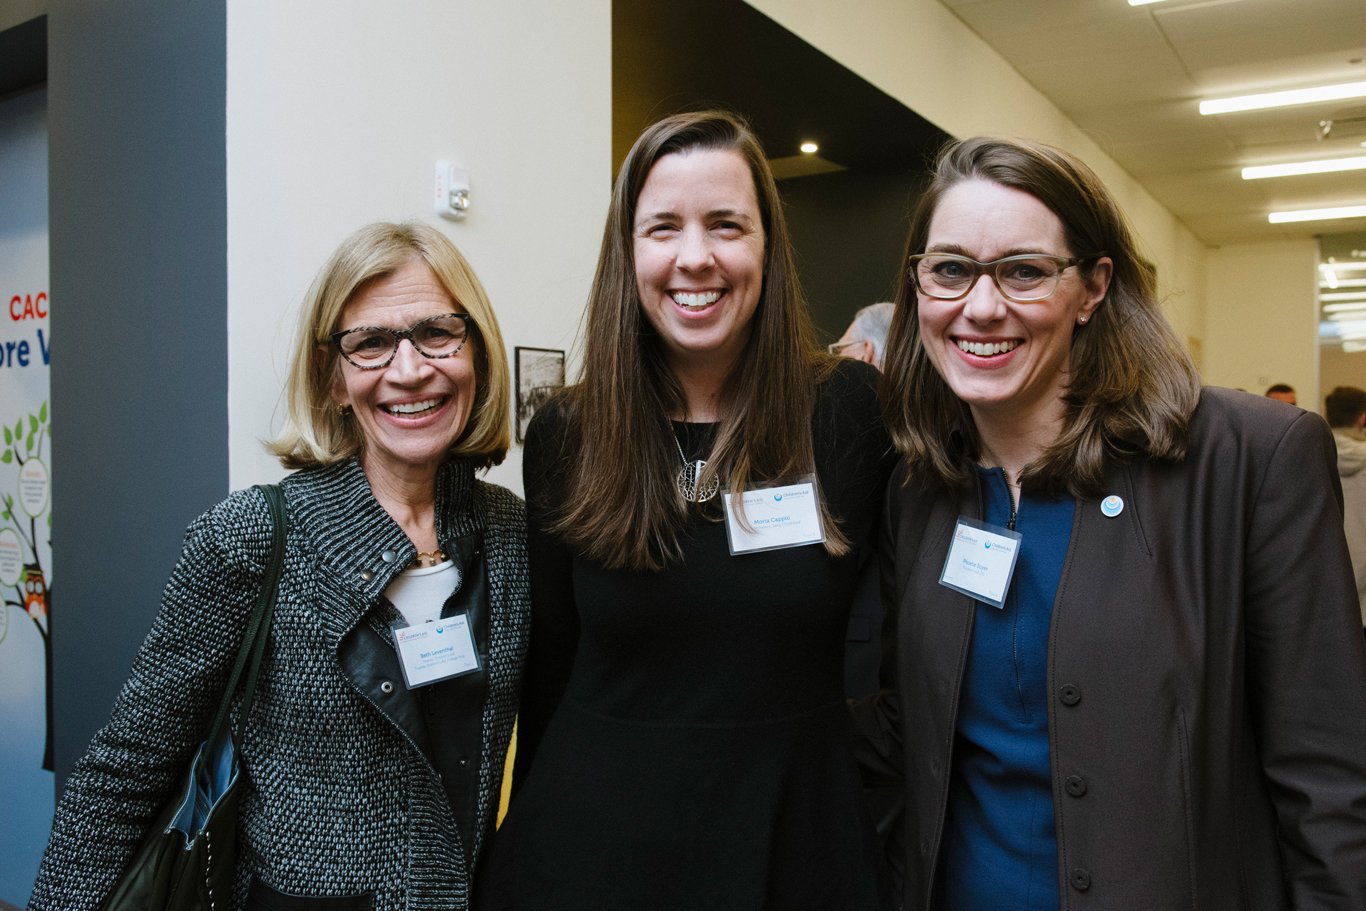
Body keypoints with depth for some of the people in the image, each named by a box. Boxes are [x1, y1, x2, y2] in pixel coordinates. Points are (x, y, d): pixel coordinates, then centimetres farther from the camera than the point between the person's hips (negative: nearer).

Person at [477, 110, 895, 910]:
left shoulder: (851, 414, -9)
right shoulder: (565, 438, -5)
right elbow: (546, 672, 3)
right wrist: (530, 835, 7)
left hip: (796, 843, 0)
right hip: (593, 847, 1)